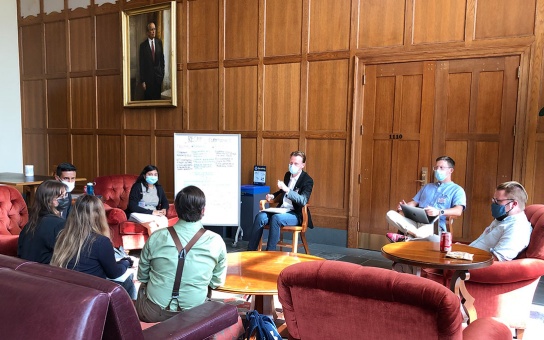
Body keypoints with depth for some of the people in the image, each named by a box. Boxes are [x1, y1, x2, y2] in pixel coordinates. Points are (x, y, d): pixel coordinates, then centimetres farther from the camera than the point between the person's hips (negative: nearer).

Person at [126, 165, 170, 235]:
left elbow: (165, 202, 22)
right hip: (137, 214, -4)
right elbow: (132, 206, -13)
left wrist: (164, 209, -5)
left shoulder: (159, 188, 12)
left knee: (164, 220, -31)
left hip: (154, 215, 4)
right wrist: (151, 212, -19)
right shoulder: (137, 186, -5)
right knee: (152, 224, -37)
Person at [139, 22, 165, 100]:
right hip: (148, 76, -2)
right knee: (148, 98, 2)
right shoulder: (143, 45, -4)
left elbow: (162, 58, 9)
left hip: (158, 76, 2)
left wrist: (162, 73, 4)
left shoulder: (159, 42, 5)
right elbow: (141, 64, -3)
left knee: (157, 97, 6)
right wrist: (142, 81, -7)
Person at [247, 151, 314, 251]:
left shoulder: (307, 180, -9)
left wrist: (286, 189, -32)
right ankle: (250, 251, -20)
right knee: (260, 216, -21)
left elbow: (303, 201, -24)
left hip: (296, 214, -6)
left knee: (276, 218, -35)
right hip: (282, 210, 6)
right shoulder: (287, 175, 14)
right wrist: (272, 196, 10)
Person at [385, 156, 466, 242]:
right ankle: (417, 235, -29)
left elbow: (458, 211, -9)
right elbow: (414, 202, 26)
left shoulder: (457, 190, 9)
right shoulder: (427, 186, 30)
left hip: (435, 226, -6)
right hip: (415, 222, 6)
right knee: (390, 214, -21)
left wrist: (439, 212, -28)